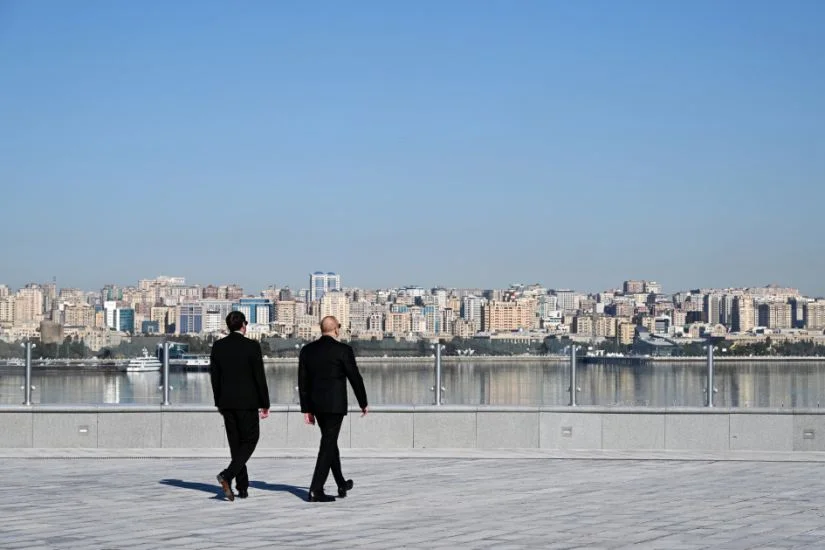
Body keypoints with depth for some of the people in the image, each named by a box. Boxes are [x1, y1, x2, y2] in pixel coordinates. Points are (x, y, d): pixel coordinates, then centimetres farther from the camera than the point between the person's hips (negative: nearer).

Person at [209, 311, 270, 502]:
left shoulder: (218, 346, 3)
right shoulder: (252, 346, -10)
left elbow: (214, 376, 7)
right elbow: (260, 377, -10)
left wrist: (219, 403, 16)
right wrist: (265, 405, -2)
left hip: (226, 402, 5)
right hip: (247, 402, -5)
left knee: (236, 443, 11)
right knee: (250, 441, 5)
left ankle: (243, 487, 12)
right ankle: (227, 475, -15)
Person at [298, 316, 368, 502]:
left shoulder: (307, 350, 5)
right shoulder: (343, 350, -11)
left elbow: (303, 382, 6)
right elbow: (355, 378, -7)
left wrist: (306, 409, 11)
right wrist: (363, 403, 5)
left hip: (316, 404, 6)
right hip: (335, 404, -6)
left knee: (330, 441, 20)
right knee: (328, 445, -3)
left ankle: (341, 485, 32)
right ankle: (316, 490, -9)